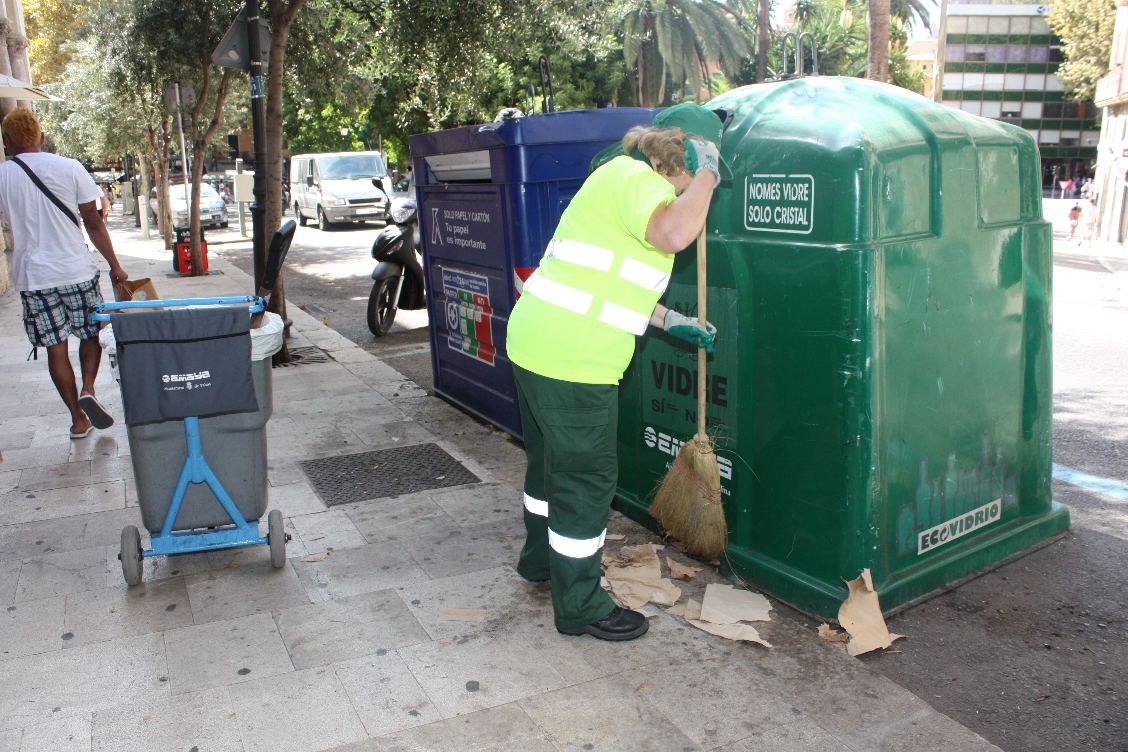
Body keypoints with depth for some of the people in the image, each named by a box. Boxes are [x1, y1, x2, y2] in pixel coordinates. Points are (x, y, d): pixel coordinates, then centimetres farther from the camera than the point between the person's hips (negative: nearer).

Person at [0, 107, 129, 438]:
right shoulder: (70, 168, -4)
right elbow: (93, 222, -2)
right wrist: (114, 265, 5)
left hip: (32, 276, 1)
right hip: (76, 270, -1)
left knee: (55, 348, 8)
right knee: (90, 334, 16)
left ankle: (78, 419, 12)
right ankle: (87, 388, -8)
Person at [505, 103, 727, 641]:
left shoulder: (622, 177, 20)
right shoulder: (638, 179, -12)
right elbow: (674, 233, -35)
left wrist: (671, 322, 21)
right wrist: (705, 175, -16)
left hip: (533, 343, 11)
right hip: (572, 361, -11)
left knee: (551, 461, 26)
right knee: (585, 479, 2)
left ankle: (541, 558, 46)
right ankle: (580, 606, 17)